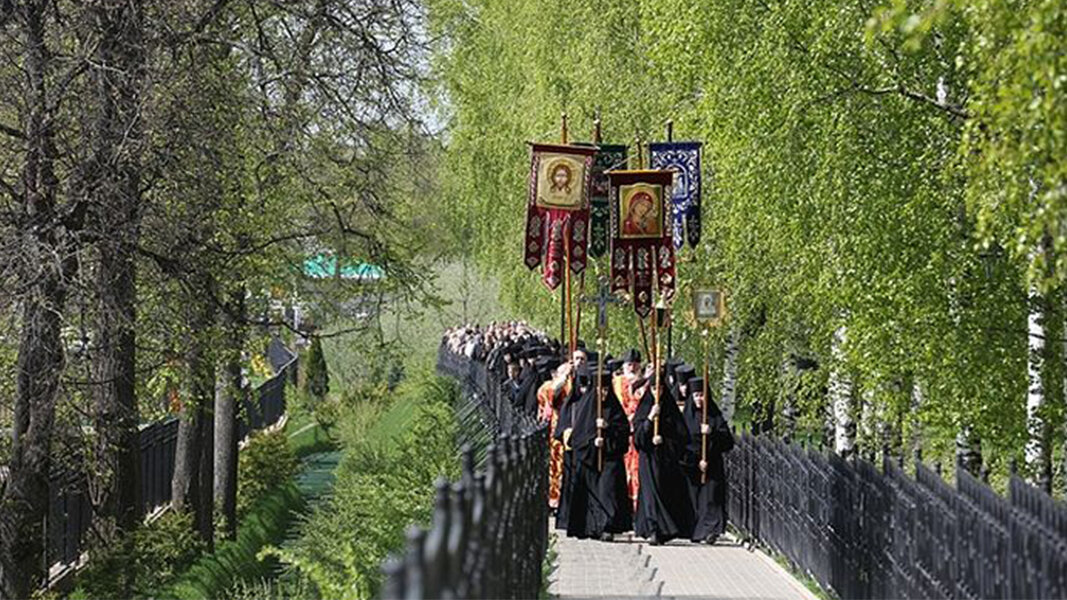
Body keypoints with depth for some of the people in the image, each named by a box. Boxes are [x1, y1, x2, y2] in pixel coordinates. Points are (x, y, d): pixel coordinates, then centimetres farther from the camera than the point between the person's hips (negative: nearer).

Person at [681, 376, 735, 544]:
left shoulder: (715, 417, 6)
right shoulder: (685, 416, 7)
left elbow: (728, 442, -1)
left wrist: (712, 433, -17)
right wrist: (697, 461, -10)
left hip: (712, 466, -1)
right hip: (691, 466, 1)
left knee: (710, 497, -11)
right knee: (693, 499, -1)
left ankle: (710, 530, -20)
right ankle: (695, 532, 4)